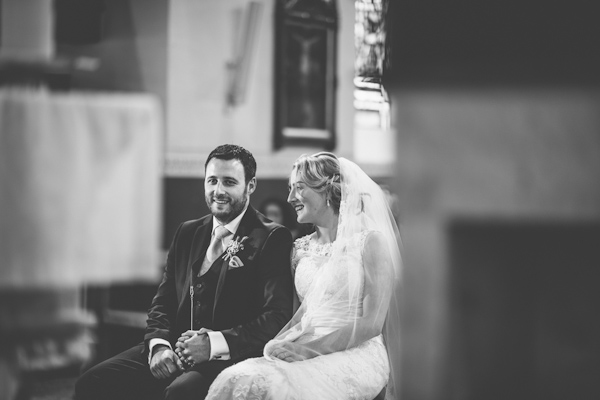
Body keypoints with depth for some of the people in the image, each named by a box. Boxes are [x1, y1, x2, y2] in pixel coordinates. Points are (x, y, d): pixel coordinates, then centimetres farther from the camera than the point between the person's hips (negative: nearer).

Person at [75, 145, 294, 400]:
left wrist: (213, 344, -23)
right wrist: (159, 345, -5)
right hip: (174, 353, 6)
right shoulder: (187, 233, 19)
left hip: (229, 358, -5)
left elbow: (278, 317, -12)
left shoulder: (272, 239, -1)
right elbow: (163, 302, 17)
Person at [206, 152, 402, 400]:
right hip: (304, 350, 5)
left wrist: (310, 348, -17)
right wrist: (278, 344, -4)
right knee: (237, 379, -26)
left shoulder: (370, 241, -2)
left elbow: (372, 323, -9)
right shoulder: (301, 249, 17)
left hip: (355, 355, -5)